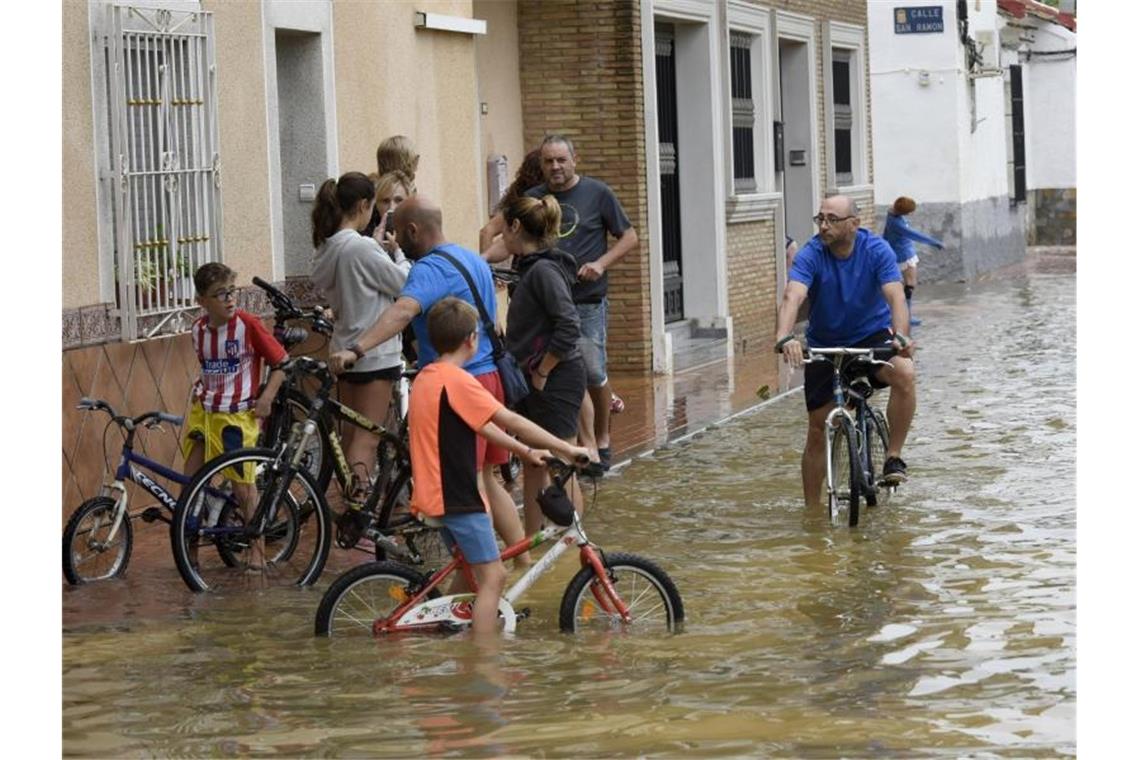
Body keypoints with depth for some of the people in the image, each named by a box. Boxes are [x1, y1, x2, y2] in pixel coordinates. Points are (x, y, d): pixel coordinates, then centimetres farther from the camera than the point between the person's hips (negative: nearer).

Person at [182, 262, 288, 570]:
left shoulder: (247, 324, -11)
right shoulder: (198, 330, 4)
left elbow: (281, 362, -6)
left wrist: (267, 397, -13)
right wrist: (199, 390, 7)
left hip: (237, 414, -5)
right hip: (203, 411, 5)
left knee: (243, 484, 0)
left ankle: (257, 549, 12)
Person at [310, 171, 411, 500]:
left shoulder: (326, 247, 6)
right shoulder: (362, 247, -20)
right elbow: (403, 284, -13)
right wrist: (399, 251, 5)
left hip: (345, 349, 8)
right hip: (375, 352, -8)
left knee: (351, 433, 15)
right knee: (368, 437, -7)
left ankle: (351, 502, 21)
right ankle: (359, 506, -15)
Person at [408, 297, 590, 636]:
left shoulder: (425, 378, 14)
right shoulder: (457, 380, -16)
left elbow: (479, 427, 20)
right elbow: (511, 422, -17)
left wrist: (526, 451, 22)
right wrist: (568, 449, -12)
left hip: (436, 493, 10)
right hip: (457, 497, -10)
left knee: (468, 573, 20)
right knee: (492, 577, -9)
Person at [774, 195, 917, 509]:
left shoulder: (876, 250, -16)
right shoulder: (811, 255, -17)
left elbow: (895, 296, -28)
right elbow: (792, 297, -33)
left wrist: (900, 335, -48)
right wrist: (785, 338, -52)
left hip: (873, 337, -1)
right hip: (824, 345, 1)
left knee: (904, 373, -32)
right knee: (817, 429, 2)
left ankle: (893, 457, -18)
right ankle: (812, 510, 16)